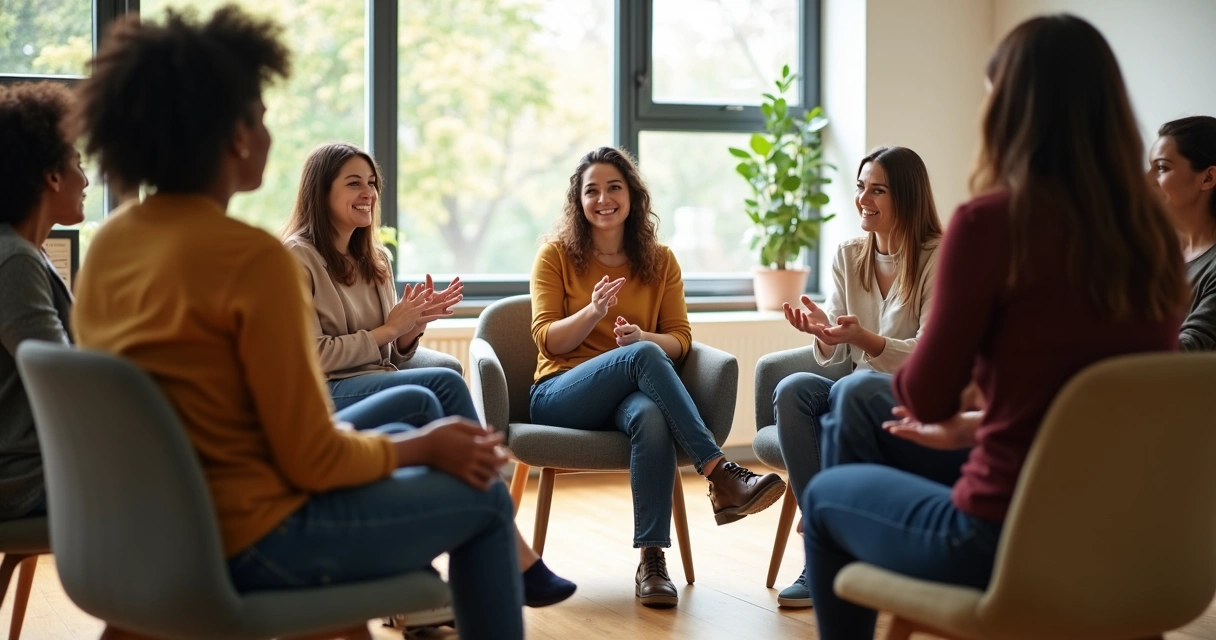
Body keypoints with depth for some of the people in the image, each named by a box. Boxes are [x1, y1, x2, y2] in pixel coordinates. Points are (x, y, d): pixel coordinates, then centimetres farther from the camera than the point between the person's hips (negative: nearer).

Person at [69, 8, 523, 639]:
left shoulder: (107, 243, 1)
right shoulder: (252, 256, -23)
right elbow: (312, 461, -20)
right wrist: (423, 447, -2)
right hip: (247, 541, -8)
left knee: (389, 417, 27)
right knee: (482, 498, 8)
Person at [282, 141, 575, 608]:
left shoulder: (374, 260, 20)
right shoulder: (296, 258, -3)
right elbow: (309, 358, -11)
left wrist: (413, 326, -2)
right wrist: (388, 330, -9)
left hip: (379, 386, 6)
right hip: (324, 396, -6)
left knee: (441, 390, -30)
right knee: (445, 384, -31)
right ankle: (515, 558, -28)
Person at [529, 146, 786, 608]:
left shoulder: (659, 261, 12)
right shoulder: (556, 255, 5)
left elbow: (680, 339, 7)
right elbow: (547, 340, -2)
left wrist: (643, 337, -16)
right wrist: (593, 312, -21)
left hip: (631, 392, 2)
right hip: (562, 394, -2)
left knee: (650, 416, -38)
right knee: (643, 356, -34)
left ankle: (652, 560, -39)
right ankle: (721, 476, -42)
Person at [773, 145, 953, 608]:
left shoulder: (938, 258, -7)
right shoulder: (848, 257, 10)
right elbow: (831, 357, 7)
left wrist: (866, 340, -29)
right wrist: (823, 331, -17)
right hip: (857, 392, 5)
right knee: (791, 390, -26)